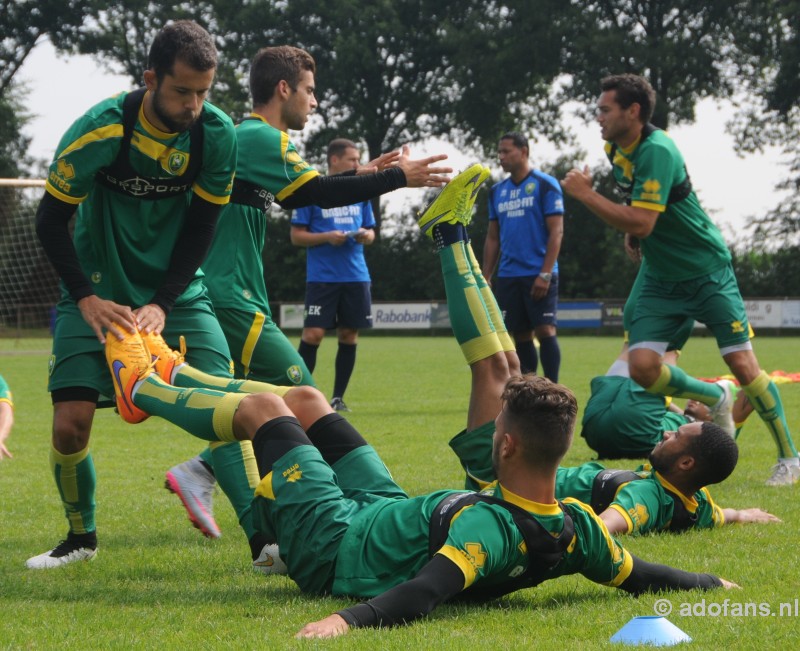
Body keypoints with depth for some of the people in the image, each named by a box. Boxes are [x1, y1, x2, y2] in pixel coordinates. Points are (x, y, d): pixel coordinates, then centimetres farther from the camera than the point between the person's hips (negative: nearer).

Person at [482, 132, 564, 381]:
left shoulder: (545, 185, -4)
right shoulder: (497, 191, 14)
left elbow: (556, 231, -9)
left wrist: (545, 274, -16)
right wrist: (485, 278, 11)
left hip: (538, 275, -6)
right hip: (508, 276, 6)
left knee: (545, 330, -10)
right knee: (521, 335, 7)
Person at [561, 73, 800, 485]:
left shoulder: (656, 151, -24)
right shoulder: (615, 150, 3)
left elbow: (640, 223, -31)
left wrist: (586, 194, -26)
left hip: (707, 271, -7)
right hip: (662, 279, 7)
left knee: (742, 364, -10)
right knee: (642, 367, -10)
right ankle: (714, 398, 18)